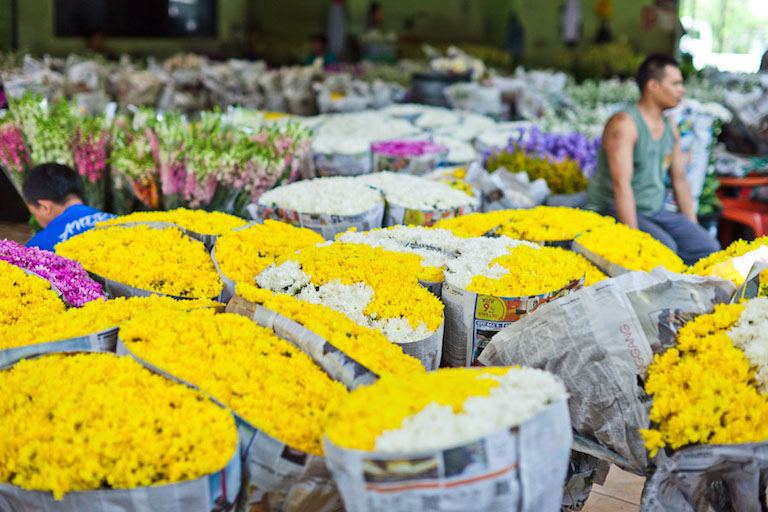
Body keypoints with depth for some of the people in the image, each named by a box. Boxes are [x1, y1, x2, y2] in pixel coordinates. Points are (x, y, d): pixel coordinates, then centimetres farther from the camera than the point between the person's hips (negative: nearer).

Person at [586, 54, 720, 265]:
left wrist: (694, 228, 14)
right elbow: (622, 184, -25)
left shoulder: (670, 128, 11)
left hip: (654, 210, 8)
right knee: (664, 247, -31)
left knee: (707, 246, -9)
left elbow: (680, 179, 19)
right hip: (613, 211, -8)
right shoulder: (624, 124, -17)